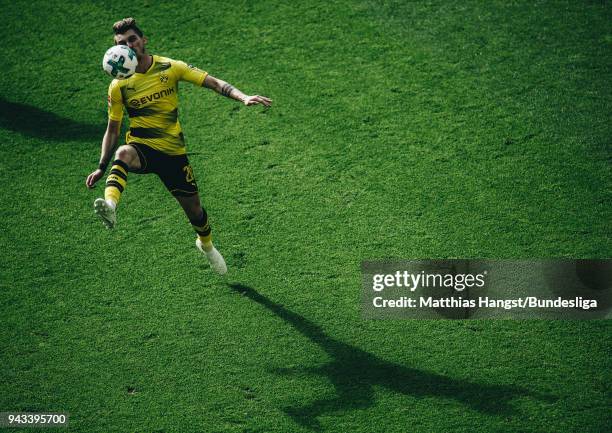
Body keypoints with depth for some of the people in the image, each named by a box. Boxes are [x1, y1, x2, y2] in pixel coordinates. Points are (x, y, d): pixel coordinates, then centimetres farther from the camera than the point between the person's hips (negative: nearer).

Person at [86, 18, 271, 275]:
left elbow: (213, 83, -6)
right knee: (124, 153, -38)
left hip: (173, 151, 1)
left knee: (193, 208, 9)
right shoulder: (119, 86, -2)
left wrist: (243, 98, -22)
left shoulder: (170, 68, -4)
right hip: (141, 147, -1)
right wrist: (101, 168, -1)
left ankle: (206, 244, 42)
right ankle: (110, 206, -62)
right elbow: (113, 129, 6)